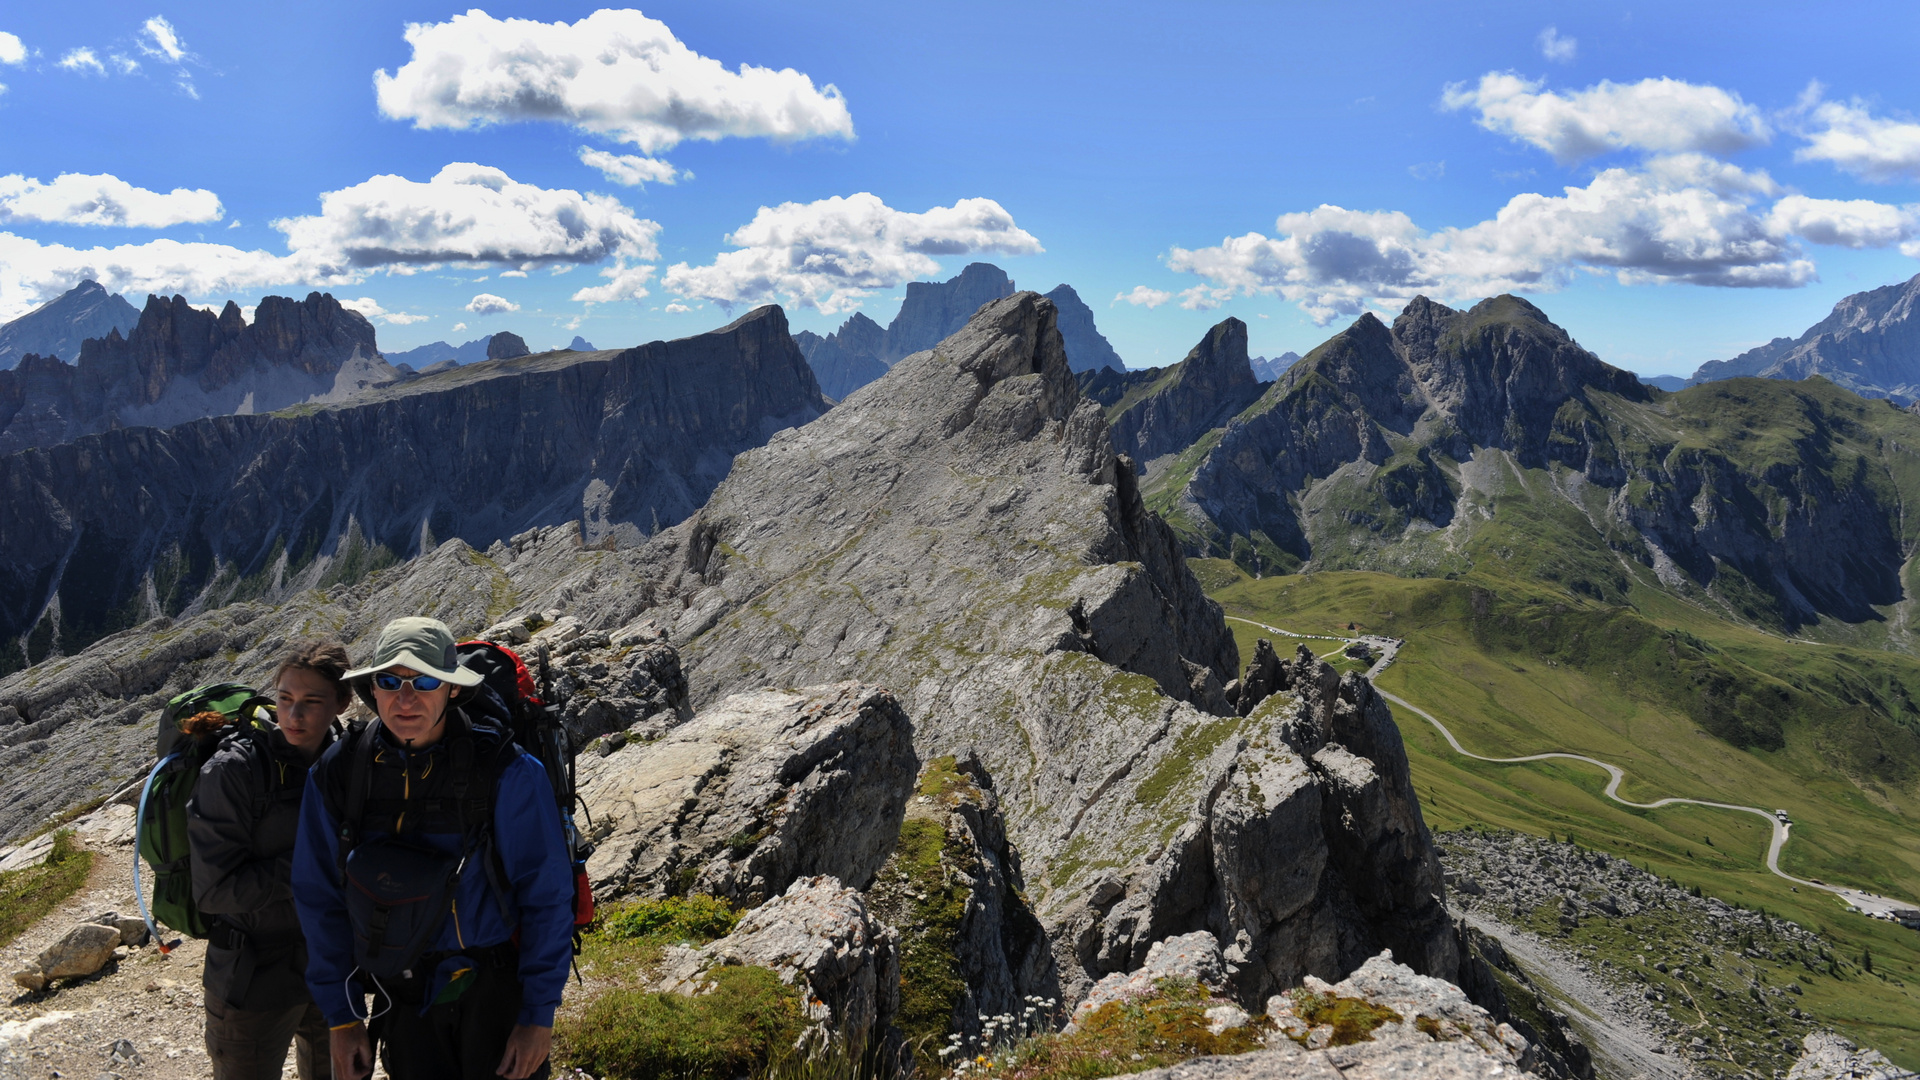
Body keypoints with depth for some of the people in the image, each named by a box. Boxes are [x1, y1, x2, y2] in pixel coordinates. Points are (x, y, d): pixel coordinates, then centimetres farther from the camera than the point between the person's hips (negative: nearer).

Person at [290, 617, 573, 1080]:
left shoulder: (505, 772, -18)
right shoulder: (337, 774, -7)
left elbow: (547, 898, -13)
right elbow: (320, 900, 3)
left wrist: (539, 1016, -12)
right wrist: (342, 1017, 4)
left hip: (497, 993, -3)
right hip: (404, 1002, 3)